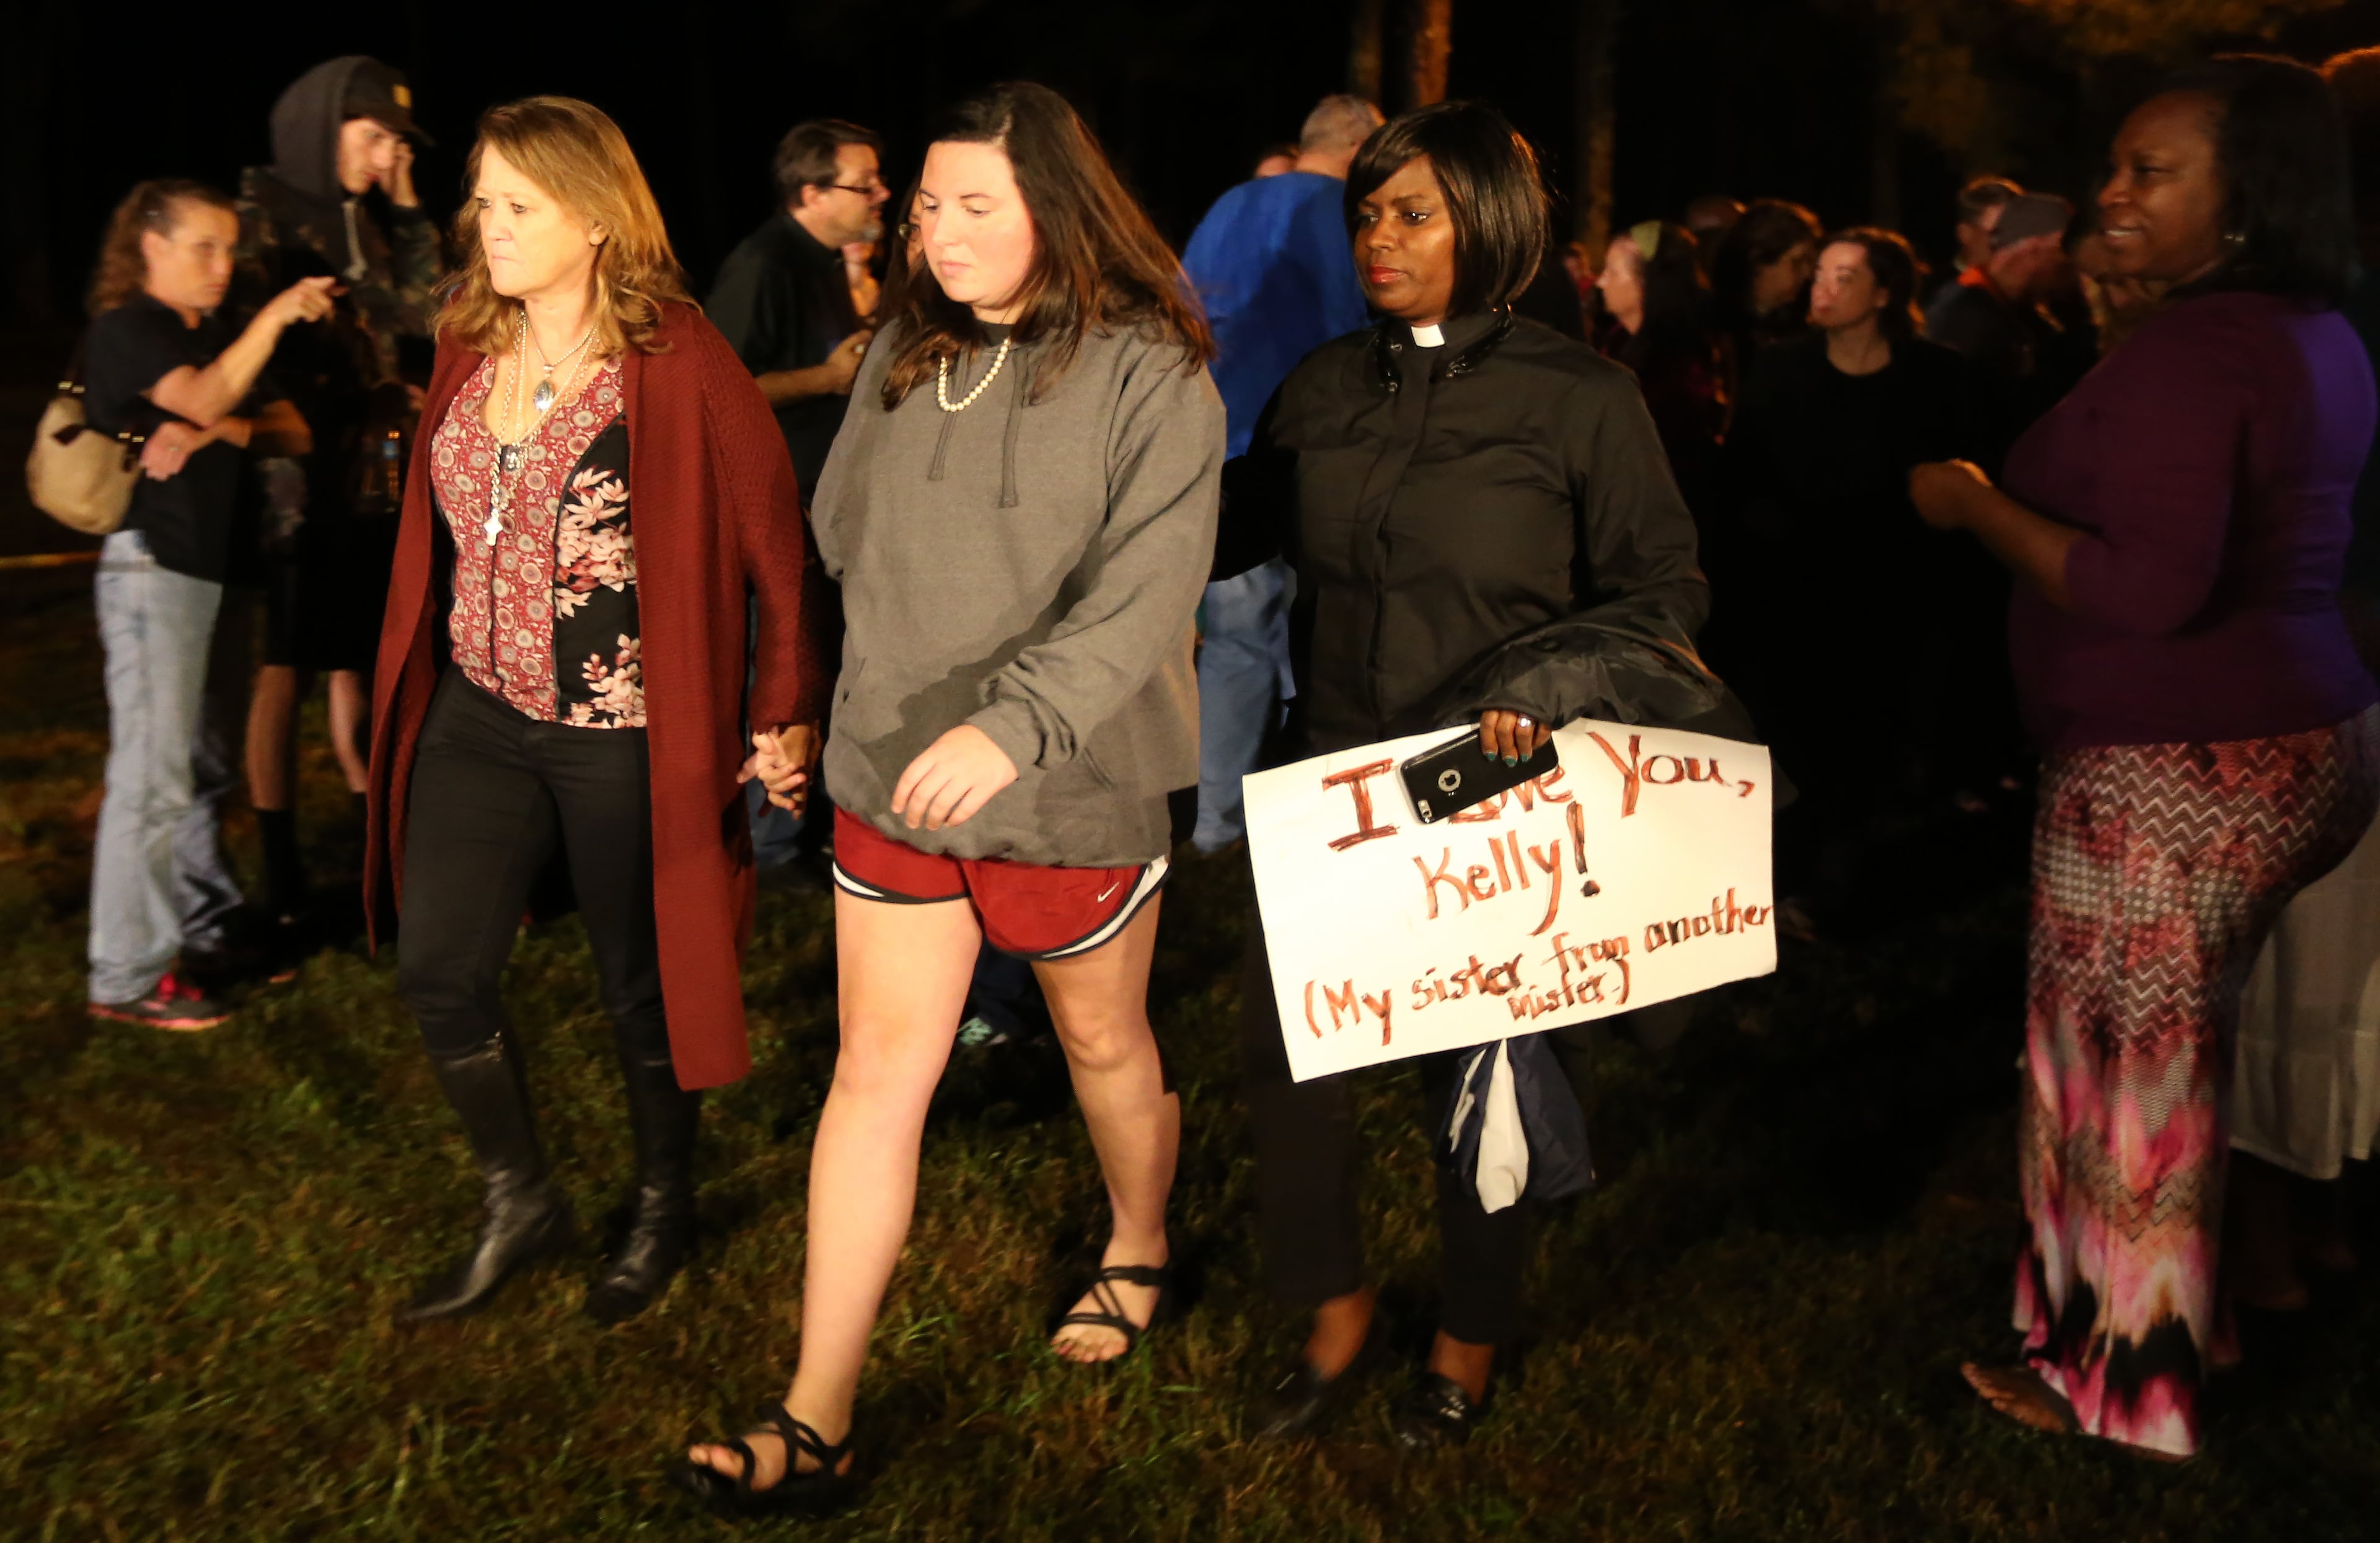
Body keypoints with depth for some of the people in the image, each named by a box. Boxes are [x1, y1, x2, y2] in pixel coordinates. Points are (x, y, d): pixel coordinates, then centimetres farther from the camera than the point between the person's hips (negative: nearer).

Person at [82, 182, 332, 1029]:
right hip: (150, 566, -8)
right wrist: (276, 315, -25)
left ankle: (206, 927, 23)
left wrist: (214, 431, -11)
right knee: (152, 774, -10)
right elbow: (202, 397, -22)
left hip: (212, 569, 8)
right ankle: (128, 977, -6)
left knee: (206, 763, 13)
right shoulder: (124, 330, -4)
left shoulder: (218, 336, 19)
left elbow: (290, 431, 7)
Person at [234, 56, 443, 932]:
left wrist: (405, 207, 4)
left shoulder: (366, 220, 14)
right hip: (294, 470, -6)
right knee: (285, 670, 1)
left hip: (372, 472, 6)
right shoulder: (262, 213, -7)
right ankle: (282, 877, 8)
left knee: (359, 662, 11)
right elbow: (243, 326, -15)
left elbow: (425, 314, 8)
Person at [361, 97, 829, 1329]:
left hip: (624, 736, -6)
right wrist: (413, 688, 13)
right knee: (438, 973, 6)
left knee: (640, 987, 10)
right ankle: (521, 1204, 28)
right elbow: (445, 531, 14)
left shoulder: (679, 368, -15)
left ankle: (664, 1206, 35)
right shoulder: (469, 350, 5)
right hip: (477, 719, 6)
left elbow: (778, 548, -12)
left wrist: (788, 710, -13)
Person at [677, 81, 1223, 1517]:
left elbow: (1142, 598, -24)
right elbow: (841, 544, 14)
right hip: (892, 776, 4)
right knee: (877, 1073, 3)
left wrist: (1011, 725, -36)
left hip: (1070, 791, -4)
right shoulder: (905, 354, 4)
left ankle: (1141, 1246, 48)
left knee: (1104, 1040, 17)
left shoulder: (1149, 376, -14)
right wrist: (798, 707, 13)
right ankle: (817, 1423, 8)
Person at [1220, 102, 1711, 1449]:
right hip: (1335, 778, 4)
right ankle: (1336, 1306, 29)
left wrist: (1549, 691, -19)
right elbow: (1233, 528, 13)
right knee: (1287, 1041, 3)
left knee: (1482, 1070, 11)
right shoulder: (1326, 390, 5)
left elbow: (1667, 588, -5)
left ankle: (1472, 1342, 35)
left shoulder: (1581, 400, -7)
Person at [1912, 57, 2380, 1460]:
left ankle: (2123, 1376, 20)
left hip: (2178, 768, -10)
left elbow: (2150, 590, -26)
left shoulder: (2184, 354, -19)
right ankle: (2184, 1326, 33)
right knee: (2184, 1054, 19)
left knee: (2125, 1064, 4)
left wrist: (1979, 507, -14)